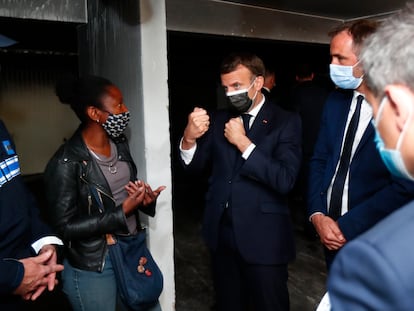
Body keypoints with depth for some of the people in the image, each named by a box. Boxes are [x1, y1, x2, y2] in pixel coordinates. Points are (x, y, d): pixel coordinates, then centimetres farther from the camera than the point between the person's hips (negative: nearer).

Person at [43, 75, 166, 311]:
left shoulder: (120, 143, 0)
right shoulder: (66, 163, -21)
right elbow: (64, 227, -18)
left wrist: (146, 199, -10)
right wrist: (122, 213, -23)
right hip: (92, 268, -6)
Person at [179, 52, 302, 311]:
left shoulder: (286, 122, -8)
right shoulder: (218, 119, 5)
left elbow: (285, 180, -20)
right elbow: (196, 167, 5)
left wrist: (243, 143, -21)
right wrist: (189, 138, -15)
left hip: (263, 237, -4)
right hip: (222, 233, 5)